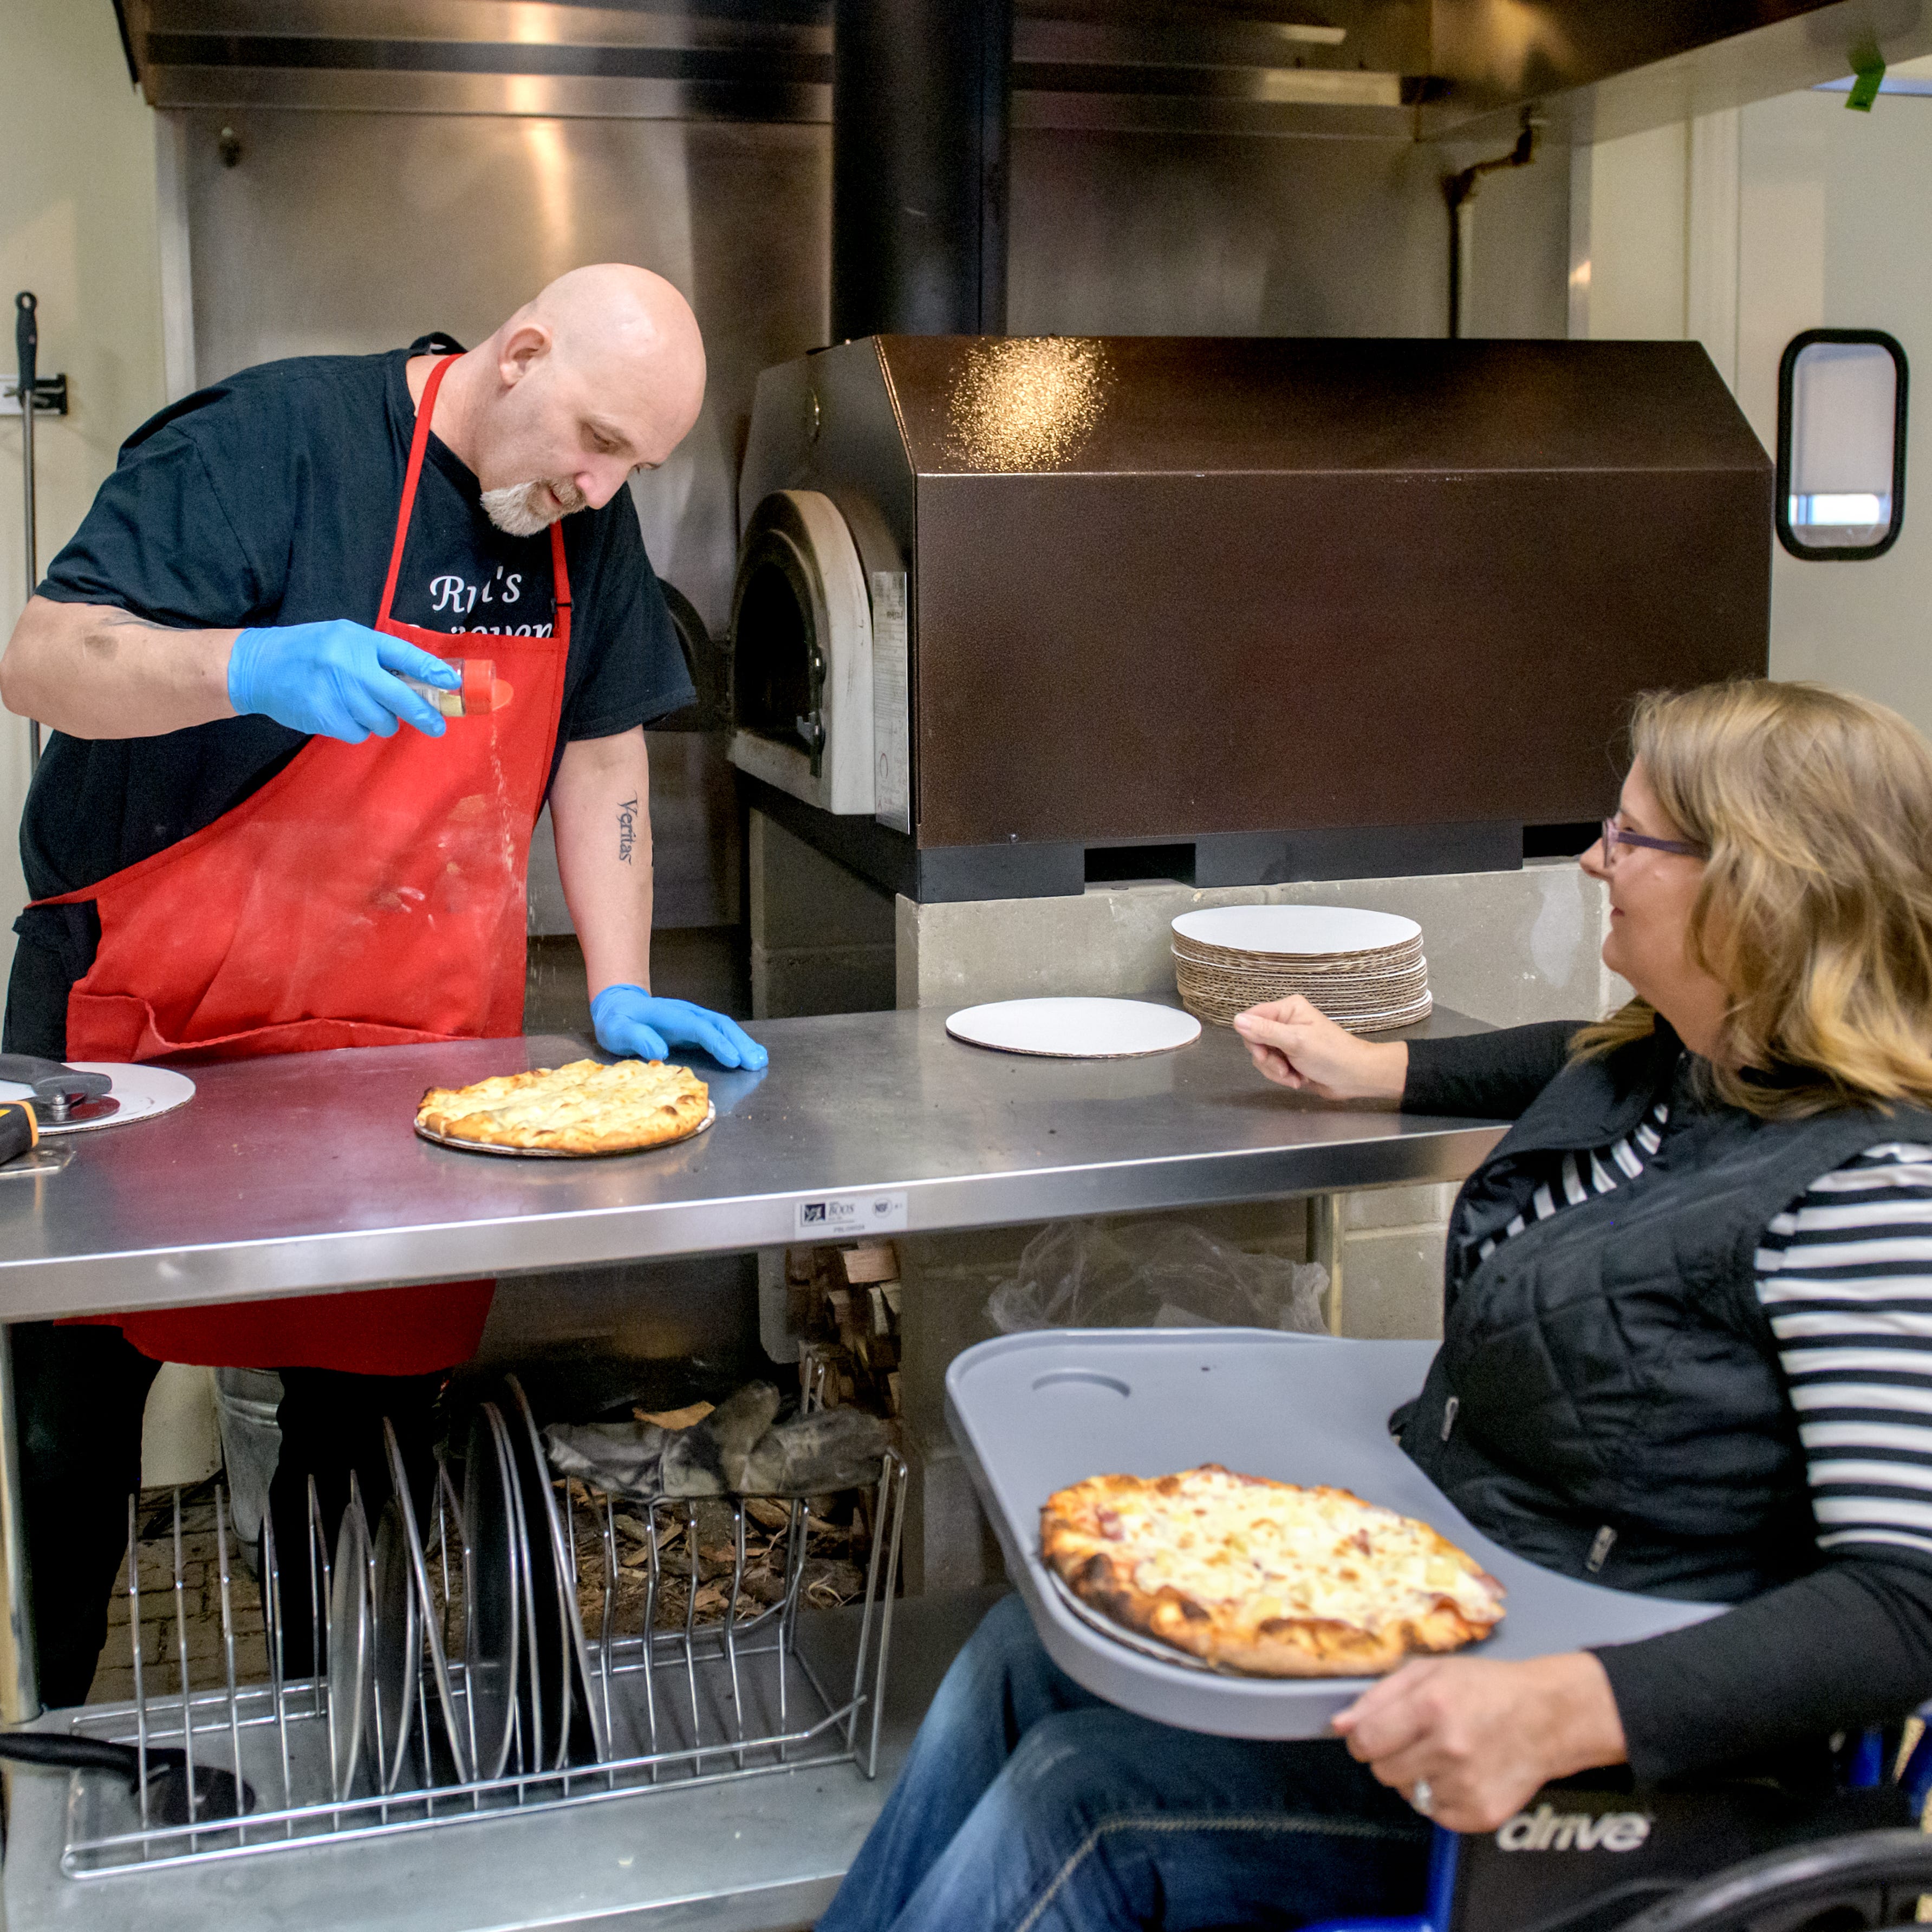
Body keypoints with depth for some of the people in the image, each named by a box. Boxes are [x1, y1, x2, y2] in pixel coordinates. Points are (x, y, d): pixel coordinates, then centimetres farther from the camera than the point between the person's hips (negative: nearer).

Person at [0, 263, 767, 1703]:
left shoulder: (586, 520, 3)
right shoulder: (273, 443, -15)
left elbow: (602, 745, 8)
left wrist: (621, 995, -1)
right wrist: (255, 665, -38)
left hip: (406, 1045, 4)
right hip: (145, 1025, -4)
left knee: (372, 1419, 8)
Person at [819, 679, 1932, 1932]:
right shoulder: (1665, 1066, 3)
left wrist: (1568, 1712, -41)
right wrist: (1378, 1071, 30)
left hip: (1634, 1754, -9)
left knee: (1082, 1801, -16)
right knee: (1026, 1654, 4)